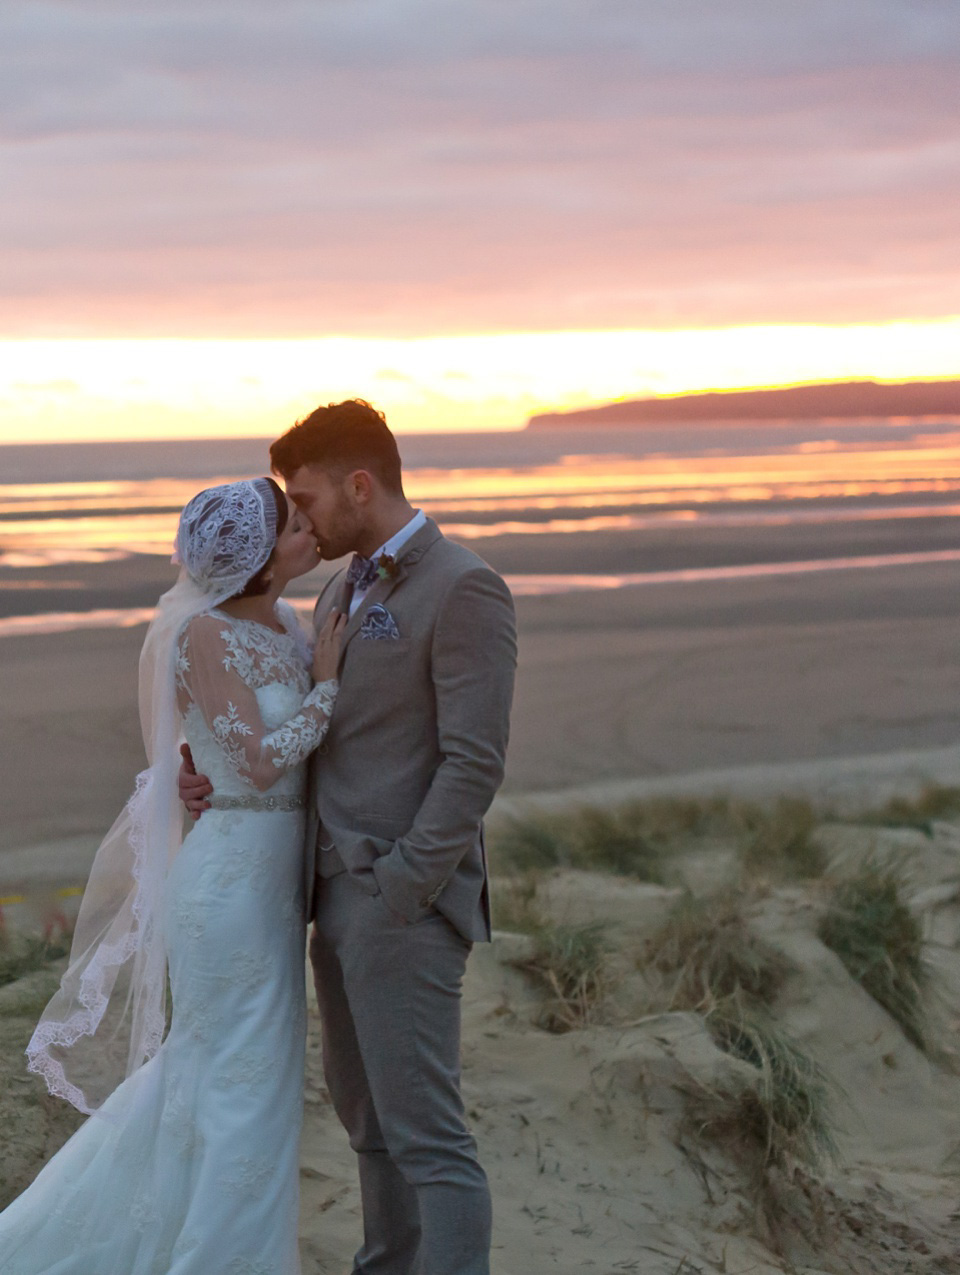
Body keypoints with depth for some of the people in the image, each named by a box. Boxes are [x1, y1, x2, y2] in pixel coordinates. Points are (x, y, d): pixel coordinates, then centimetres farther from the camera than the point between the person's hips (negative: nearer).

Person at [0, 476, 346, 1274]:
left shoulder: (280, 625, 8)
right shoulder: (204, 634, -16)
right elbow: (259, 761, -19)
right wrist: (327, 685, -9)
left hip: (267, 878, 9)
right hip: (233, 883, -9)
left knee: (206, 1073, 18)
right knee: (242, 1085, 0)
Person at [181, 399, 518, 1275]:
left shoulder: (465, 589, -14)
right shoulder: (346, 591, 15)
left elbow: (474, 764, -19)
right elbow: (313, 733, 20)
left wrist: (397, 897, -21)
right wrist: (215, 768, 1)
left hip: (408, 904, -9)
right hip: (340, 895, 9)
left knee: (425, 1135, -8)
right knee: (366, 1107, 20)